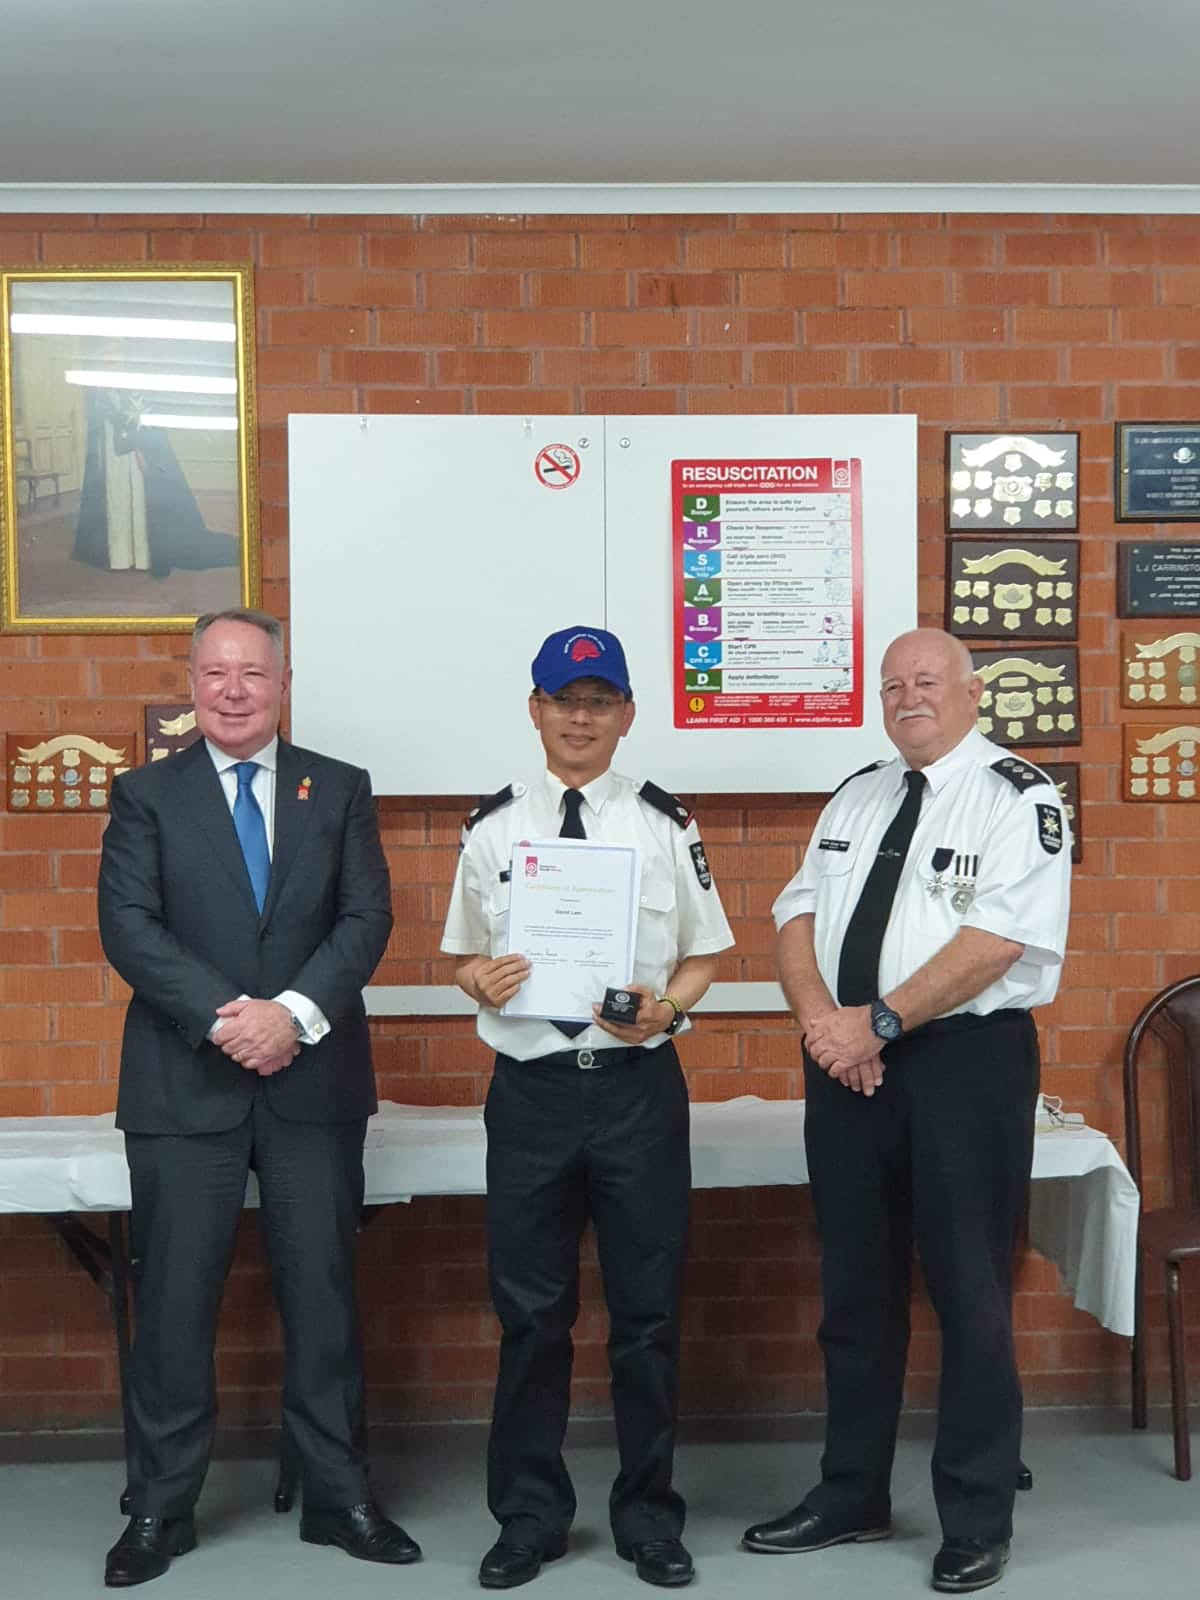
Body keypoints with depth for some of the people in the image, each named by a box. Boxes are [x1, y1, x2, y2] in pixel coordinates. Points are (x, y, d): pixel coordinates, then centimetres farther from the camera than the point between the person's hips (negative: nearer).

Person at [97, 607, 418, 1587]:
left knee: (323, 1292, 7)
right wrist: (222, 1017, -18)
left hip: (314, 1080, 1)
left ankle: (339, 1497, 20)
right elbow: (128, 925, -6)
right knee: (174, 1300, 4)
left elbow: (367, 917, -2)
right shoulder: (146, 795, 5)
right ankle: (161, 1508, 18)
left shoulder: (339, 791, 8)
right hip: (184, 1084, -1)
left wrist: (296, 1012, -16)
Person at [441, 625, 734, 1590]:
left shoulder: (664, 823, 1)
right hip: (530, 1087, 1)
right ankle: (531, 1518, 25)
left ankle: (649, 1516, 25)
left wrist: (666, 1006, -14)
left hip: (638, 1084, -1)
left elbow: (705, 954, 6)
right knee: (530, 1311, 9)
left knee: (647, 1310, 8)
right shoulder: (494, 826, 5)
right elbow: (464, 953, 11)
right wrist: (481, 981, -12)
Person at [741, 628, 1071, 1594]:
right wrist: (820, 1018, -8)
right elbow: (799, 915, 10)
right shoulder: (856, 797, 14)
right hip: (847, 1062, 6)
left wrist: (878, 1022, -19)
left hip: (965, 1060, -6)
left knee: (968, 1294, 1)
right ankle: (851, 1496, 28)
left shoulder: (1018, 798, -6)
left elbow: (998, 938, -17)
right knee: (856, 1289, 14)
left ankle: (977, 1522, 16)